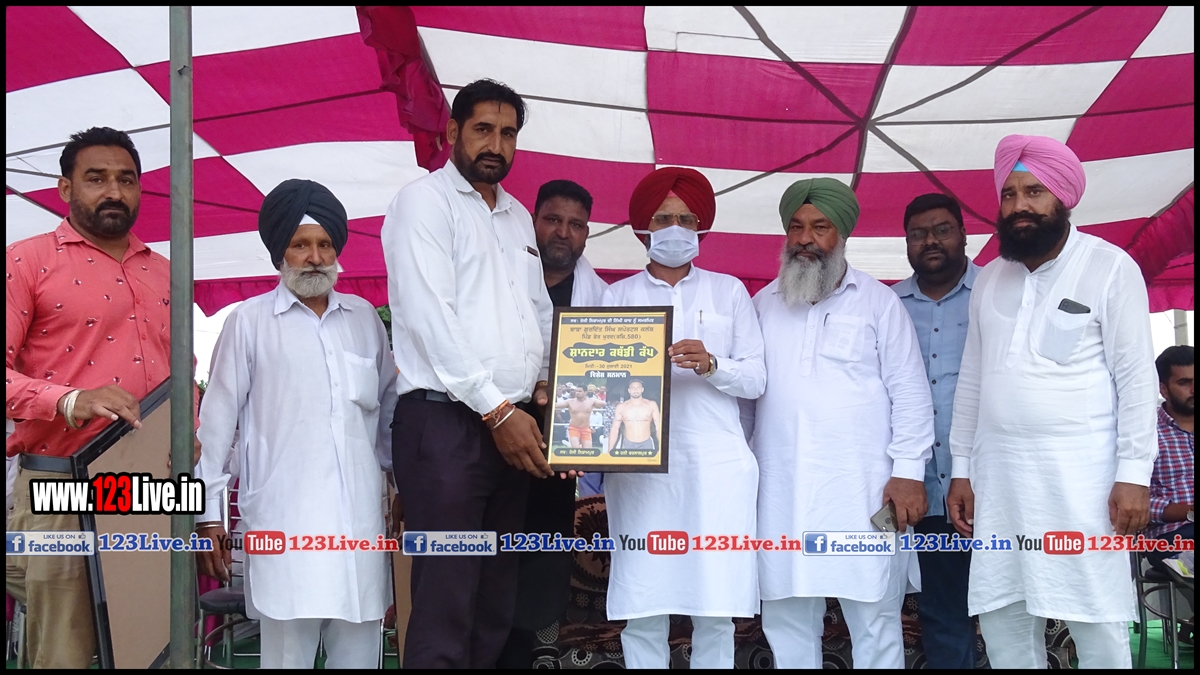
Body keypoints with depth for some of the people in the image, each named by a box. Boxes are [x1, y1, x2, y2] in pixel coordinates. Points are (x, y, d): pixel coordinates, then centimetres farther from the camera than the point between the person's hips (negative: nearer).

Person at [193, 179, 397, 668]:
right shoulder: (249, 321, 4)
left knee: (360, 651, 6)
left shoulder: (365, 317, 14)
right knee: (287, 650, -1)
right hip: (283, 518, -3)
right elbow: (218, 421, 3)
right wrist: (208, 511, 0)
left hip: (361, 515, 3)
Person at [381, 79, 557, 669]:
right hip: (444, 422, -7)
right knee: (446, 604, -8)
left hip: (510, 423, 7)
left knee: (496, 603, 10)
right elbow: (430, 319, -12)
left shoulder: (517, 217, 21)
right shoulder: (426, 201, -2)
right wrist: (496, 410, -13)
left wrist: (541, 384, 5)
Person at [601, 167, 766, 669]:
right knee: (642, 612, -2)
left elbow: (756, 379, 7)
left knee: (715, 611, -2)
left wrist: (711, 365, -11)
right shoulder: (618, 296, 14)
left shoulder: (728, 291, 14)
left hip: (715, 463, 0)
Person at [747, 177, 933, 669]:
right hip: (782, 491, 3)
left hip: (862, 488, -3)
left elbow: (909, 393, 1)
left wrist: (908, 472, -7)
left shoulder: (879, 302, 4)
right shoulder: (763, 305, 13)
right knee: (786, 621, 7)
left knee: (875, 622, 0)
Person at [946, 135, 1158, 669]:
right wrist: (961, 469, 12)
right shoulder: (989, 278, 13)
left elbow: (1136, 377, -6)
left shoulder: (1110, 267, -2)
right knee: (1002, 621, 6)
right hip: (998, 473, 5)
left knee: (1098, 625, -2)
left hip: (1080, 472, -5)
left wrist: (1133, 473, -12)